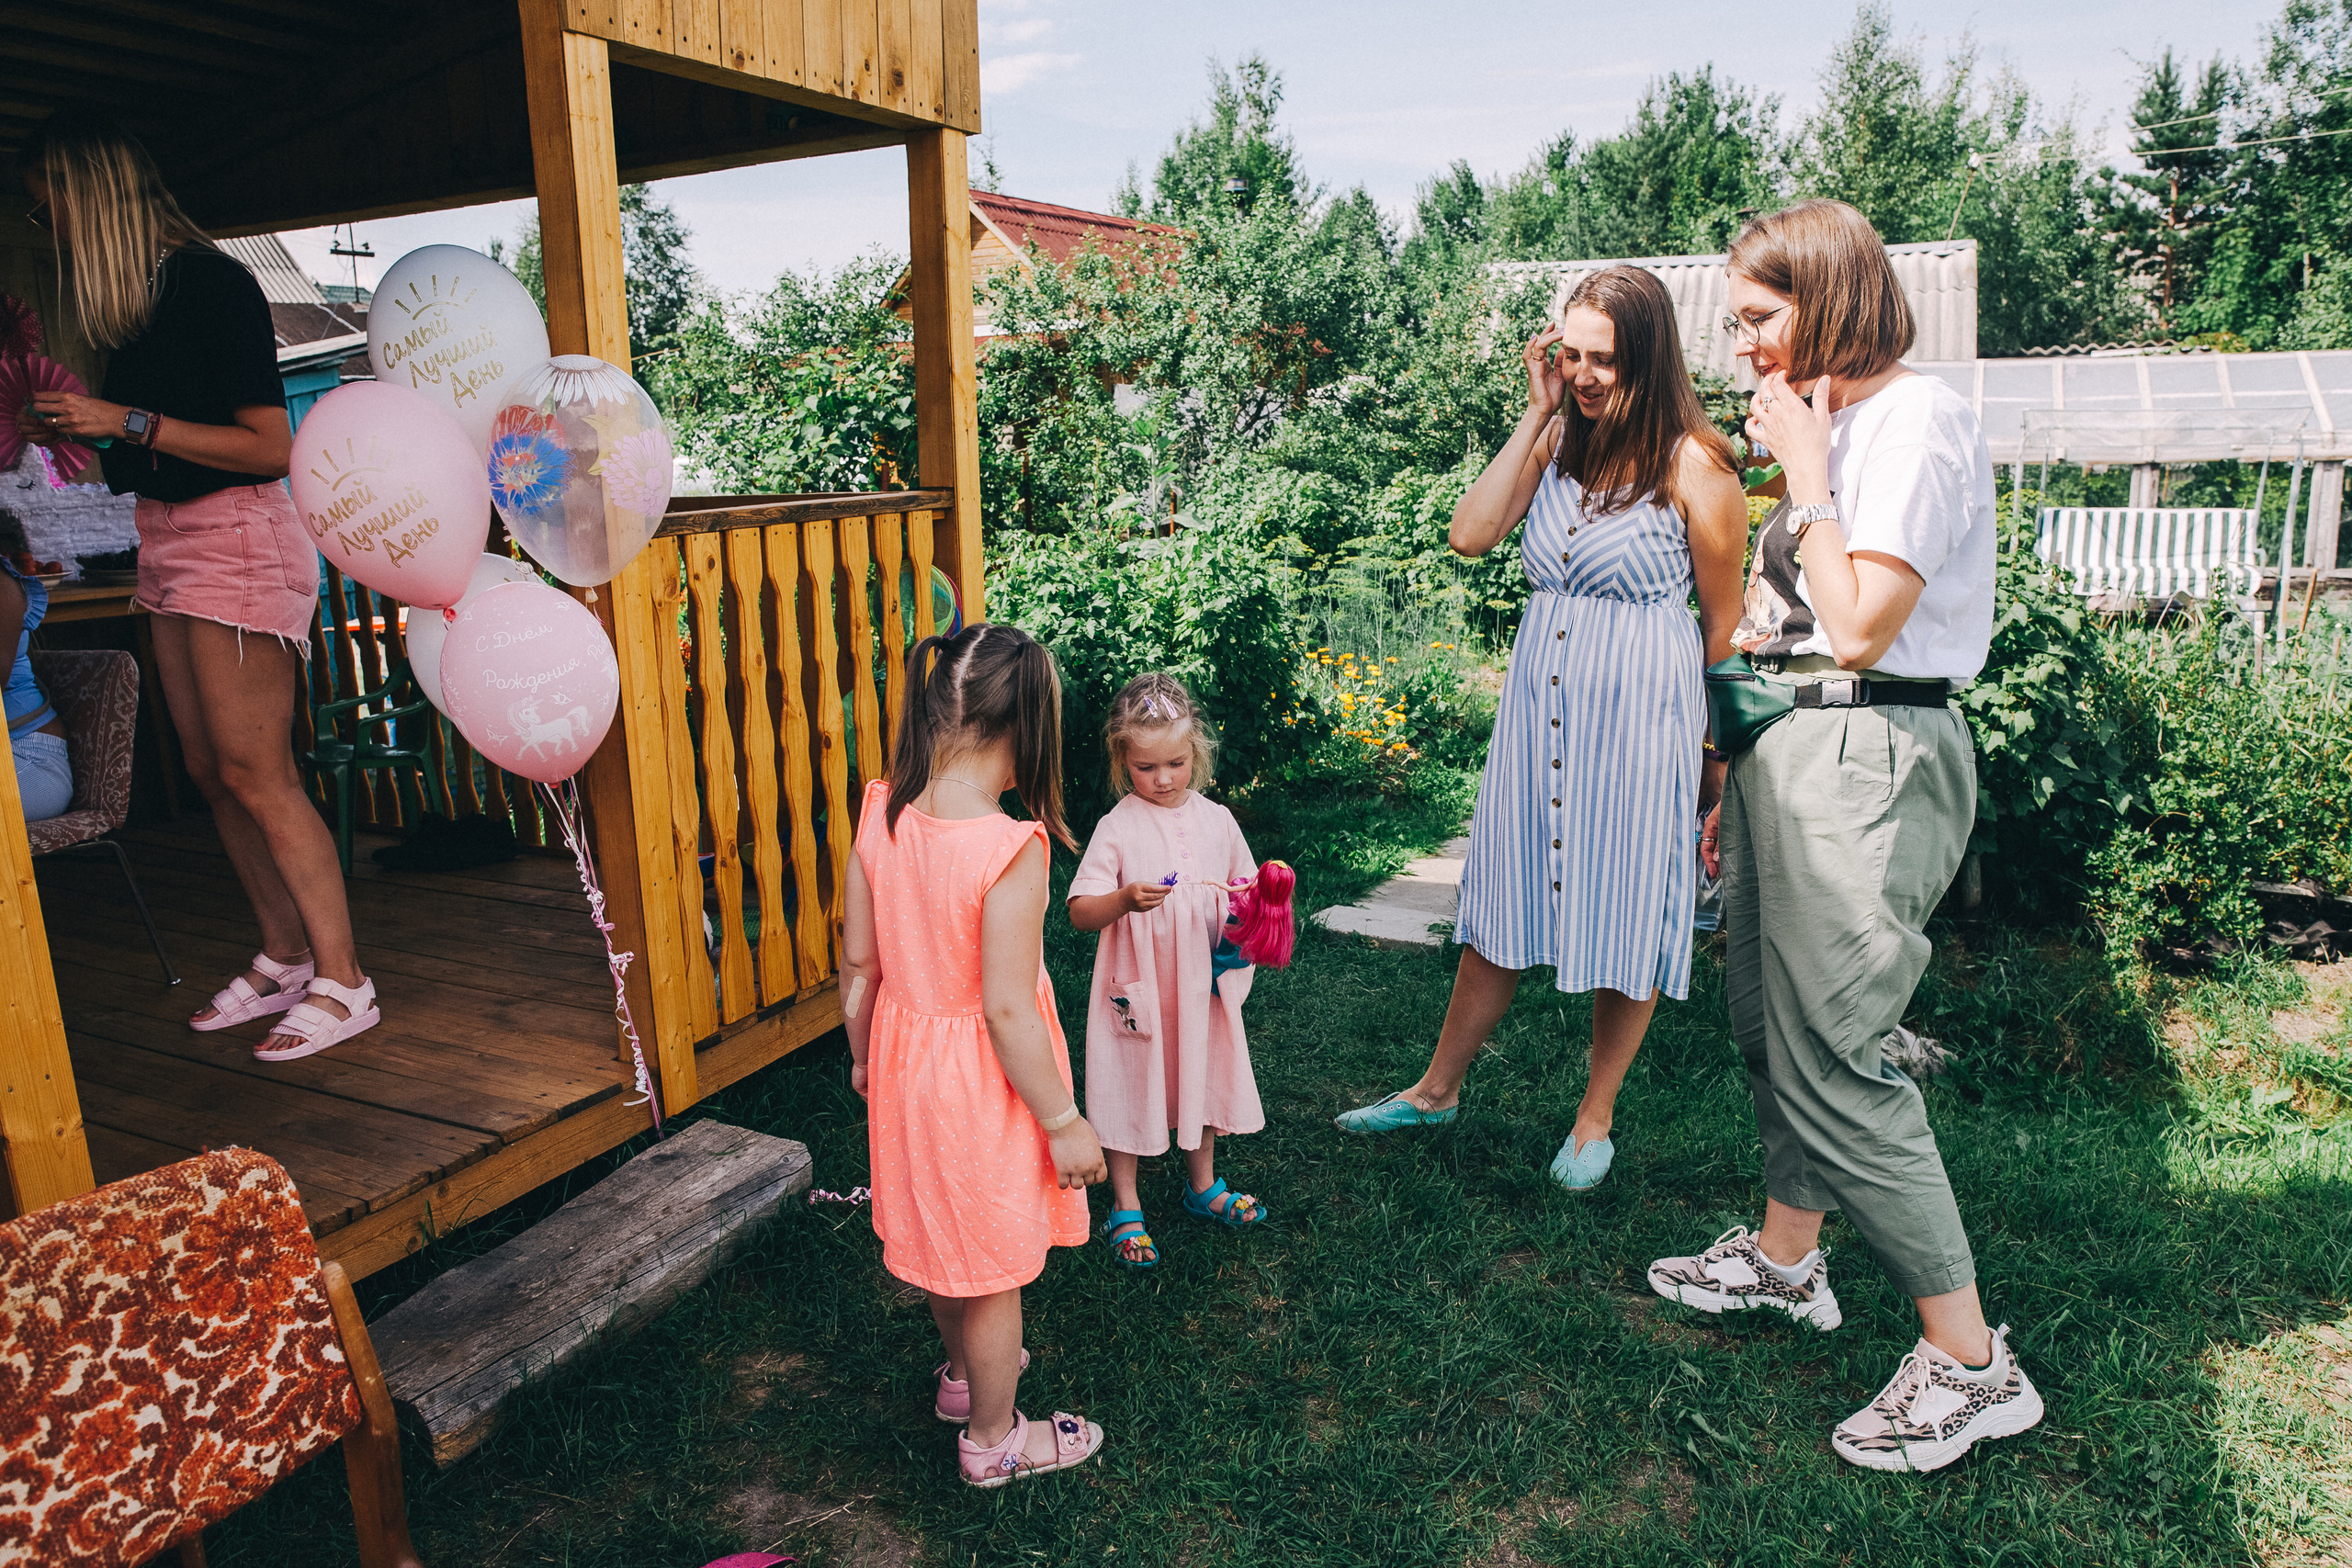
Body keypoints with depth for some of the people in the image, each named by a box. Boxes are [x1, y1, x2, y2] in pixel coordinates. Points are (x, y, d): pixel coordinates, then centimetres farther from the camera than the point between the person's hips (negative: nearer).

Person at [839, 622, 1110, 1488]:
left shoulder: (881, 815, -9)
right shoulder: (1011, 848, -28)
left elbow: (858, 963, 0)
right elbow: (1006, 1010, -25)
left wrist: (862, 1055, 17)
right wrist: (1065, 1123, -14)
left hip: (905, 1052, 7)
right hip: (982, 1080, -6)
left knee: (944, 1235, 28)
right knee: (992, 1265, 14)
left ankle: (964, 1372, 53)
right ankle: (994, 1439, 35)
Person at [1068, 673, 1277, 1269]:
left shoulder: (1215, 819, 0)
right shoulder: (1118, 827, -12)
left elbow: (1246, 887, 13)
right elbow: (1079, 911, -16)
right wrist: (1124, 899, -34)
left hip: (1202, 984, 4)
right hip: (1137, 989, -4)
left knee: (1201, 1079, 18)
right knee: (1130, 1086, 6)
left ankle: (1204, 1187, 39)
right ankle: (1125, 1208, 24)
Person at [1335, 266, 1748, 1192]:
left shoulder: (1693, 465, -10)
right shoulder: (1558, 439, 5)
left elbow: (1725, 620, -3)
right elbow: (1470, 535, -6)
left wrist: (1715, 753, 0)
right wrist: (1536, 415, -7)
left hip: (1639, 713, -5)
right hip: (1539, 700, 5)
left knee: (1627, 915, 7)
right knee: (1505, 902, 14)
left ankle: (1596, 1117, 26)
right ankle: (1438, 1089, 29)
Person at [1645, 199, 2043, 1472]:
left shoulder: (1917, 421, -13)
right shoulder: (1836, 426, 16)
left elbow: (1863, 627, -22)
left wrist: (1804, 474, -13)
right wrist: (1741, 780, 16)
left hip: (1866, 760, -9)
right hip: (1788, 748, 9)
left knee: (1833, 1056, -8)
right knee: (1769, 1022, 17)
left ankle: (1972, 1364, 6)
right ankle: (1784, 1257, 35)